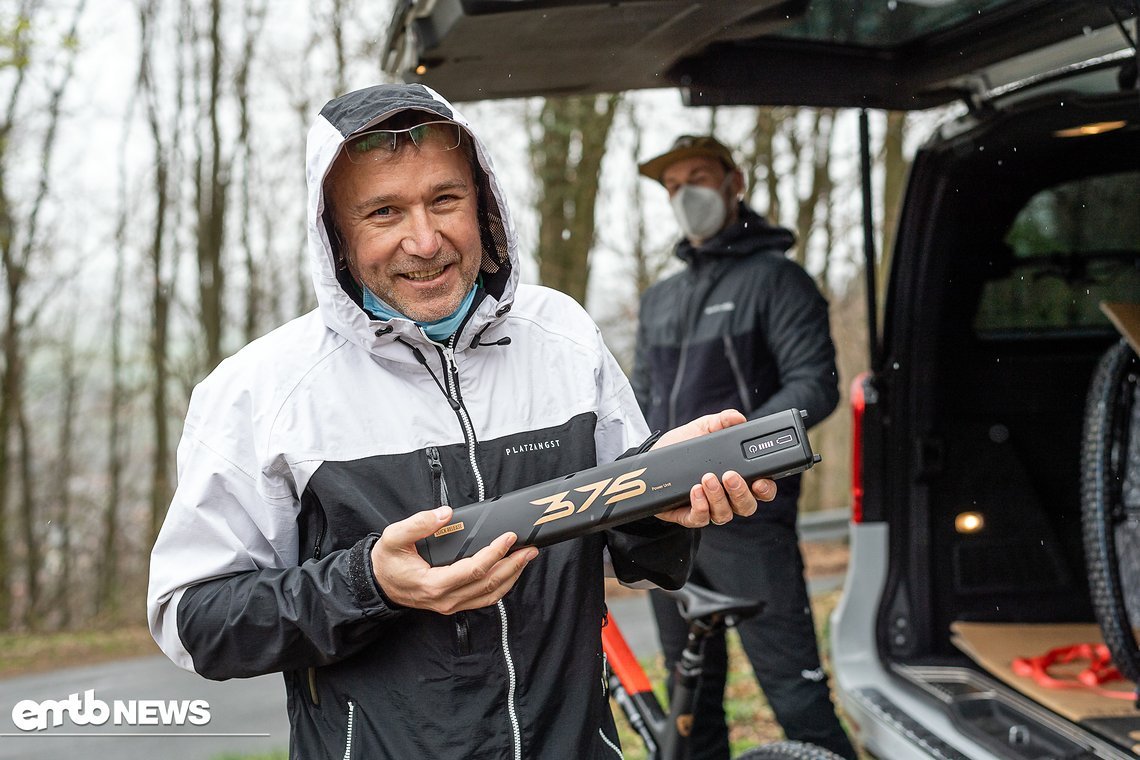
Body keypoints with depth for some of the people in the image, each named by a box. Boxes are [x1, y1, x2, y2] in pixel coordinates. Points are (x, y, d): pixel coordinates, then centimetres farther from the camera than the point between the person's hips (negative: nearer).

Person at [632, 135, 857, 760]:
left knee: (794, 691, -11)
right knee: (690, 698, 12)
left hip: (744, 517, -7)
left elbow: (815, 385, -11)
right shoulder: (659, 299, 21)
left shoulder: (774, 278, 0)